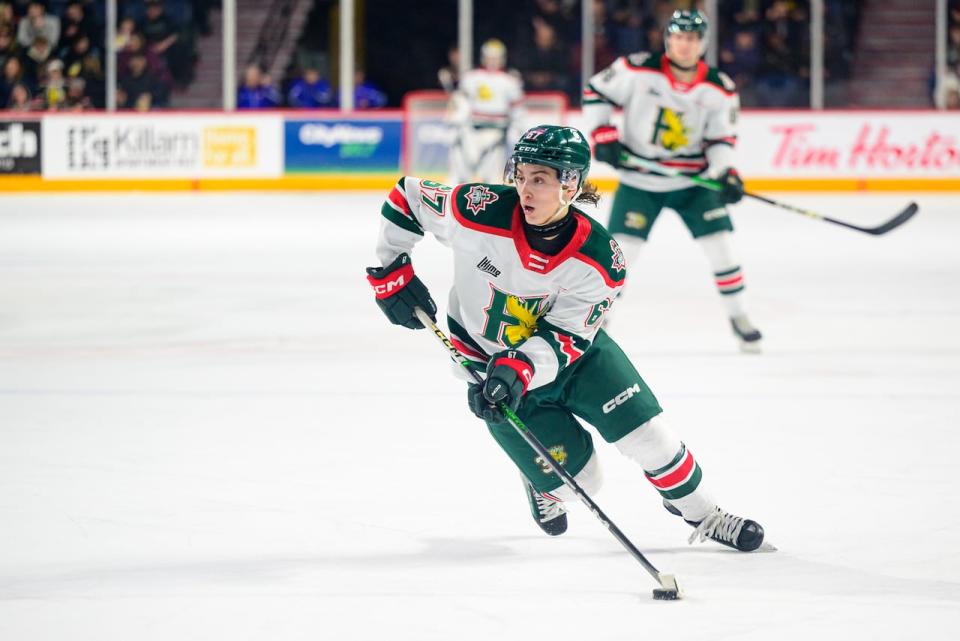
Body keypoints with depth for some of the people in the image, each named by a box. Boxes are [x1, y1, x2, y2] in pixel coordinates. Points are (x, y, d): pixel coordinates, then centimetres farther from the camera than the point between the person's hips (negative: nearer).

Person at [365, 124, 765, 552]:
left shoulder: (599, 259, -24)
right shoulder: (479, 213, -28)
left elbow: (564, 339, -23)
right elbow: (406, 198, -12)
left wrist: (520, 368, -40)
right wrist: (391, 274, -10)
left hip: (574, 345, 1)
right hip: (491, 362, -1)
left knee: (647, 434, -7)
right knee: (576, 477, -6)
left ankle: (703, 517, 20)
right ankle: (543, 486, 32)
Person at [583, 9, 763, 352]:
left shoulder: (720, 89, -6)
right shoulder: (638, 70, -14)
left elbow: (720, 137, 0)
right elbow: (596, 92, -4)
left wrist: (725, 172, -16)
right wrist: (603, 134, -14)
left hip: (692, 179, 2)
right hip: (638, 179, -2)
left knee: (719, 242, -5)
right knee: (622, 246, -8)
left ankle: (738, 317, 12)